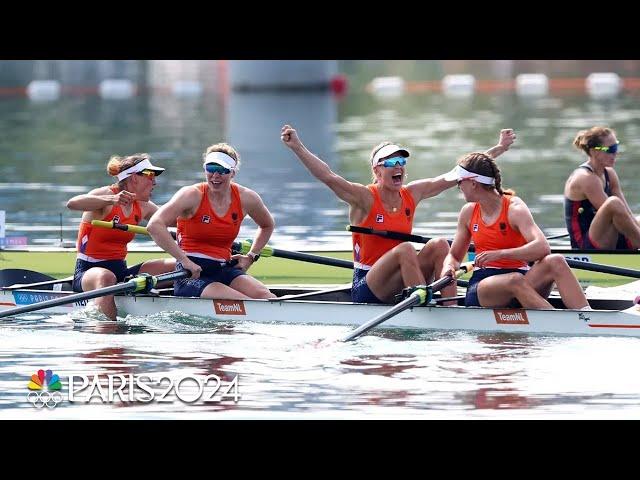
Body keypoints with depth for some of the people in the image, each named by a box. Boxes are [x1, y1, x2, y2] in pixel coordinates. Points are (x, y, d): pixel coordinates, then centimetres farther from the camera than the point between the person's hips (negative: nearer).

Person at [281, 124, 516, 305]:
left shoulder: (412, 194, 6)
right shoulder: (365, 198, -10)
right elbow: (329, 177, -24)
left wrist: (499, 148, 11)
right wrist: (297, 147, -37)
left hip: (399, 286, 6)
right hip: (366, 289, -6)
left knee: (439, 245, -14)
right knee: (406, 249, -30)